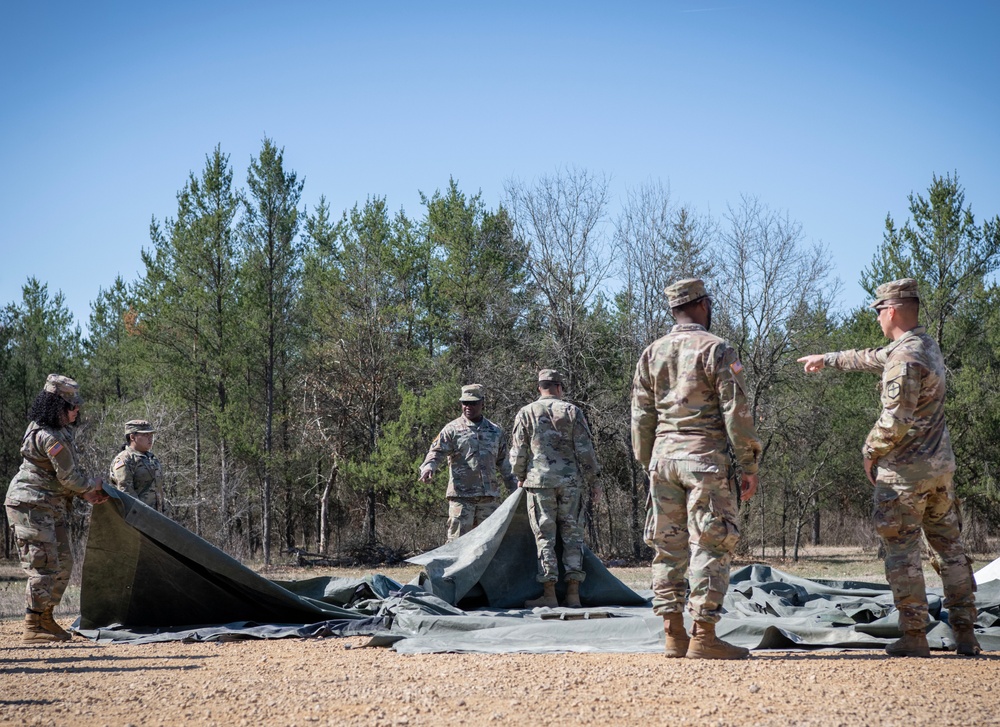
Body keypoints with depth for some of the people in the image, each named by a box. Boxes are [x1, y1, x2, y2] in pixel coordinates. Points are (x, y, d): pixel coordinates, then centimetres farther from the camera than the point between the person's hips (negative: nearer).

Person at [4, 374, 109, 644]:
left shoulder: (60, 430, 11)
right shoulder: (49, 437, -22)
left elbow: (70, 469, 19)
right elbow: (69, 477, -18)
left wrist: (86, 492, 8)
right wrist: (91, 485, 0)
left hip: (52, 508, 11)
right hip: (32, 507, -11)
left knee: (63, 563, 12)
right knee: (44, 565, -11)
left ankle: (45, 619, 20)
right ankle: (33, 628, -6)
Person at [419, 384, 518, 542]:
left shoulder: (495, 432, 15)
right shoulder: (453, 429, 2)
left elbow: (504, 463, 22)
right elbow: (436, 452, -6)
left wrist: (514, 489, 22)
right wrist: (428, 468, -27)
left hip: (490, 496, 4)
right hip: (461, 495, -4)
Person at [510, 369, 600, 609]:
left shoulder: (526, 413, 2)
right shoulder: (572, 411, 2)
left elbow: (518, 452, 4)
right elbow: (585, 450, 0)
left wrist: (520, 478, 21)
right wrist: (593, 481, 8)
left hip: (540, 481, -1)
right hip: (571, 481, 1)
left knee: (545, 537, 1)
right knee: (572, 535, 6)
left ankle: (549, 595, -1)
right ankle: (573, 594, 3)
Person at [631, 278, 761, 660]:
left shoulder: (651, 353, 12)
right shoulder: (716, 349, -5)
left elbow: (641, 417, 14)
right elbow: (737, 412, -9)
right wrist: (749, 466, -4)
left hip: (663, 455, 6)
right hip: (706, 457, -6)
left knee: (667, 546, 9)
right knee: (710, 545, -4)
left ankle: (673, 634, 10)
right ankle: (703, 637, -8)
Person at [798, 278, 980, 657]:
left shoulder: (905, 358, -19)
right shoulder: (927, 345, 11)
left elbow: (895, 421, -23)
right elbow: (873, 358, 27)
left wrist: (870, 451, -6)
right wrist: (828, 359, 38)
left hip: (904, 472, -9)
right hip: (941, 468, 9)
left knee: (902, 553, -1)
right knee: (951, 548, 11)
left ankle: (914, 637, -1)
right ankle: (965, 633, 14)